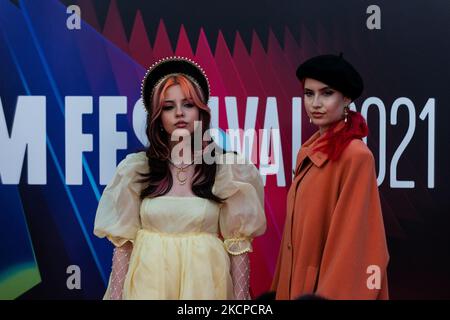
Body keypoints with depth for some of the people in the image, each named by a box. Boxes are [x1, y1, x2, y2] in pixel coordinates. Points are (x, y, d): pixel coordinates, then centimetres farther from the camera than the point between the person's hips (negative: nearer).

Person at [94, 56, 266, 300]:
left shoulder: (226, 168, -3)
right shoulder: (136, 168, 0)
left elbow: (238, 243, -2)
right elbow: (123, 241, 2)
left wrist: (240, 297, -7)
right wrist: (116, 295, -2)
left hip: (204, 280, -1)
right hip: (149, 280, 1)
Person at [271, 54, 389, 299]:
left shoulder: (356, 156, -16)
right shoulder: (308, 152, 7)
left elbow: (352, 238, -18)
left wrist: (330, 294, -20)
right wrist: (283, 286, 10)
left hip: (329, 283, -7)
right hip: (298, 279, 7)